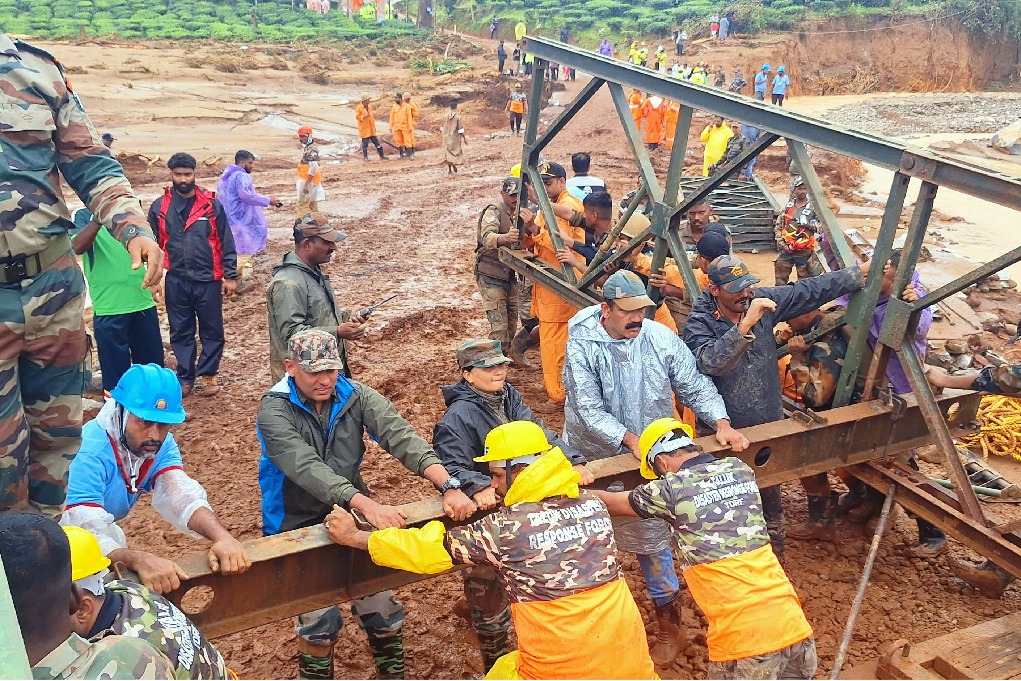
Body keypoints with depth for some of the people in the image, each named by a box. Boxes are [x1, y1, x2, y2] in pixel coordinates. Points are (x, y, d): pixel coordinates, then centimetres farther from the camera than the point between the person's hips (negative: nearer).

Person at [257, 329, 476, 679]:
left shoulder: (355, 396, -9)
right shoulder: (275, 410, -19)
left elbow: (401, 436, -22)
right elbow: (306, 467, -33)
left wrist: (449, 486, -37)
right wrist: (368, 505, -47)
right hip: (299, 528, -3)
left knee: (383, 612, 10)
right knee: (319, 623, -2)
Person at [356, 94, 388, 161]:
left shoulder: (369, 107, 12)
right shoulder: (359, 108, -10)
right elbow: (357, 117, -14)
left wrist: (374, 126, 20)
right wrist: (364, 116, -26)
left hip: (371, 129, 6)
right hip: (364, 129, -6)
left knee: (377, 142, 7)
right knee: (365, 144, 0)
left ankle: (382, 156, 12)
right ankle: (365, 157, 11)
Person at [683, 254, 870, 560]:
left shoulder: (762, 300, -3)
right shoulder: (698, 324, -17)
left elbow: (812, 290, 4)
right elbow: (711, 363, -35)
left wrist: (864, 271, 4)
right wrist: (746, 323, -39)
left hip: (768, 428, 5)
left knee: (770, 509, 20)